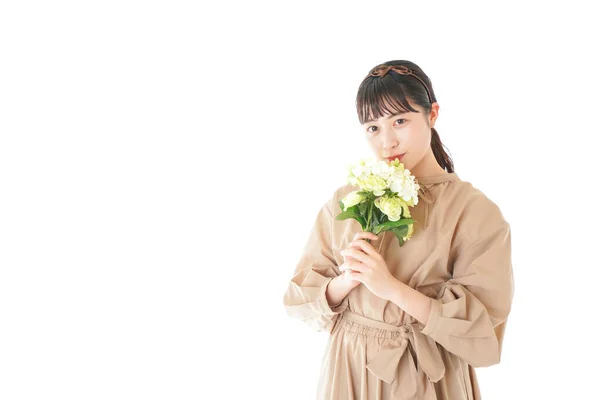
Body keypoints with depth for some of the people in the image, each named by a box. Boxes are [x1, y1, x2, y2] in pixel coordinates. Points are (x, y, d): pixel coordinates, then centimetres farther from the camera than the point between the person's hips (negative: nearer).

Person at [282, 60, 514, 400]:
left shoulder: (475, 211, -12)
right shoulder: (345, 202, -2)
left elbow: (482, 327, -16)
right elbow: (300, 299, 0)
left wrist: (391, 286, -23)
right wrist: (347, 280, -19)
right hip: (349, 372, 3)